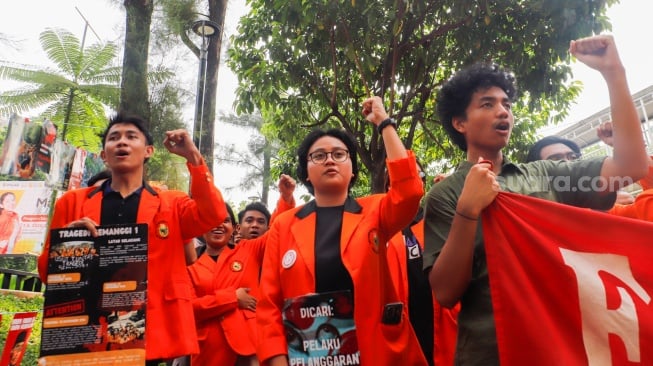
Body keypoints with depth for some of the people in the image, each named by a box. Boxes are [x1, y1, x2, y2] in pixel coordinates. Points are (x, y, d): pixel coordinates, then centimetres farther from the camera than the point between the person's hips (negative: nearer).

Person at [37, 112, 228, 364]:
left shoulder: (171, 204, 7)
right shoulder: (72, 202, 10)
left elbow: (214, 215, -12)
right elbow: (47, 272, 11)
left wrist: (192, 157, -16)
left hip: (150, 334, -1)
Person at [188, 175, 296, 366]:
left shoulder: (249, 250, 7)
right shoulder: (191, 265, 7)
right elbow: (189, 307, -3)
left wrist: (286, 197, -19)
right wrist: (233, 297, -9)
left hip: (248, 346, -1)